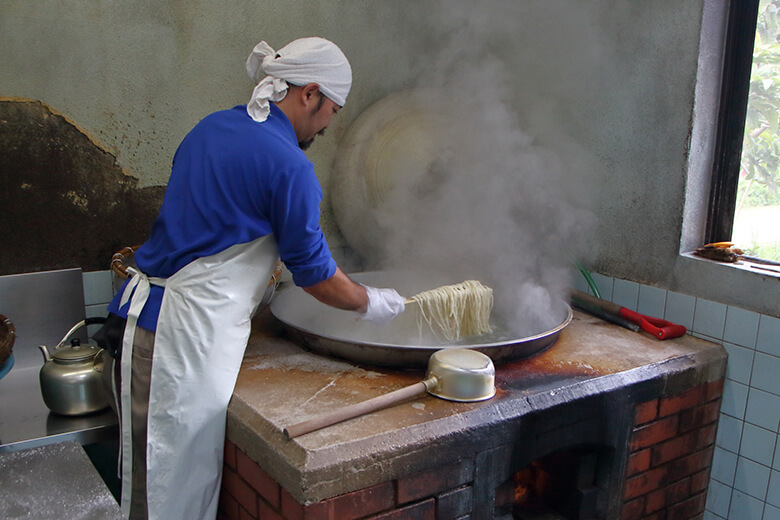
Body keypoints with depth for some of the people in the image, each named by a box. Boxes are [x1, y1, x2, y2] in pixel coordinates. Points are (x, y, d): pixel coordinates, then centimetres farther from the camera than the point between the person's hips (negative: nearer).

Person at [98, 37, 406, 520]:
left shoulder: (212, 127, 11)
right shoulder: (290, 167, -14)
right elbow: (316, 275, -6)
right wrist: (371, 304, 11)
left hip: (144, 315, 9)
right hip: (188, 335, -9)